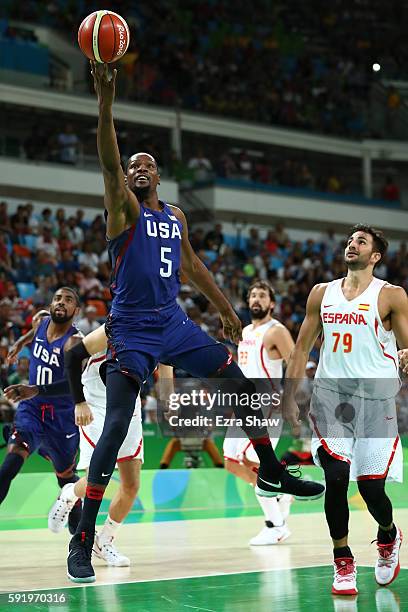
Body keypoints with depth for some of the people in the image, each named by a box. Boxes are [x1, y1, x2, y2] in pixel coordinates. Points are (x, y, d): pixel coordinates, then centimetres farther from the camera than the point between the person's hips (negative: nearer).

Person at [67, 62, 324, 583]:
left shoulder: (176, 216, 14)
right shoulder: (123, 207, -5)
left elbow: (191, 265, 25)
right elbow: (109, 163, -22)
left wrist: (225, 309, 25)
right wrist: (105, 100, -35)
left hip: (174, 324, 6)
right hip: (132, 330, -6)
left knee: (242, 385, 6)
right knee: (115, 429, -14)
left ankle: (270, 472, 27)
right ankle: (83, 539, -10)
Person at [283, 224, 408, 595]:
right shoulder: (322, 293, 12)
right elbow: (302, 348, 15)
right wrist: (289, 398, 9)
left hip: (375, 399, -2)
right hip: (330, 396, 3)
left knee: (371, 486, -2)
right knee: (336, 479, -9)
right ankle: (343, 562, 5)